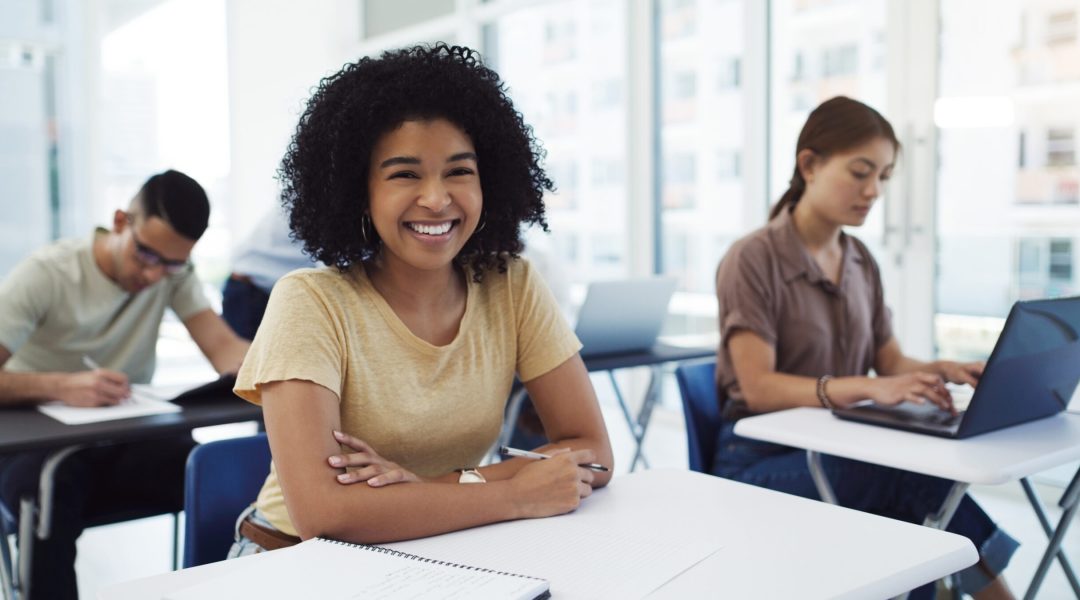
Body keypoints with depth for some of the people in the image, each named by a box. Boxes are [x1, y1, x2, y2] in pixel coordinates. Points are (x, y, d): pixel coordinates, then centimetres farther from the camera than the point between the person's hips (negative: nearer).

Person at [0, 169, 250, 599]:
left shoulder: (173, 275, -2)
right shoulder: (44, 274, -14)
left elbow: (224, 347, -13)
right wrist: (62, 386, -41)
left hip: (126, 446, 3)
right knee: (47, 500, -37)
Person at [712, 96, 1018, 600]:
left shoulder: (861, 262, 10)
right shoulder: (752, 260, -12)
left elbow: (890, 361, 11)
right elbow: (758, 387, -21)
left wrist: (941, 370, -13)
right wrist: (866, 388, -35)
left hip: (836, 452, 6)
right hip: (762, 461, -6)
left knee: (922, 523, -27)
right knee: (923, 478, -29)